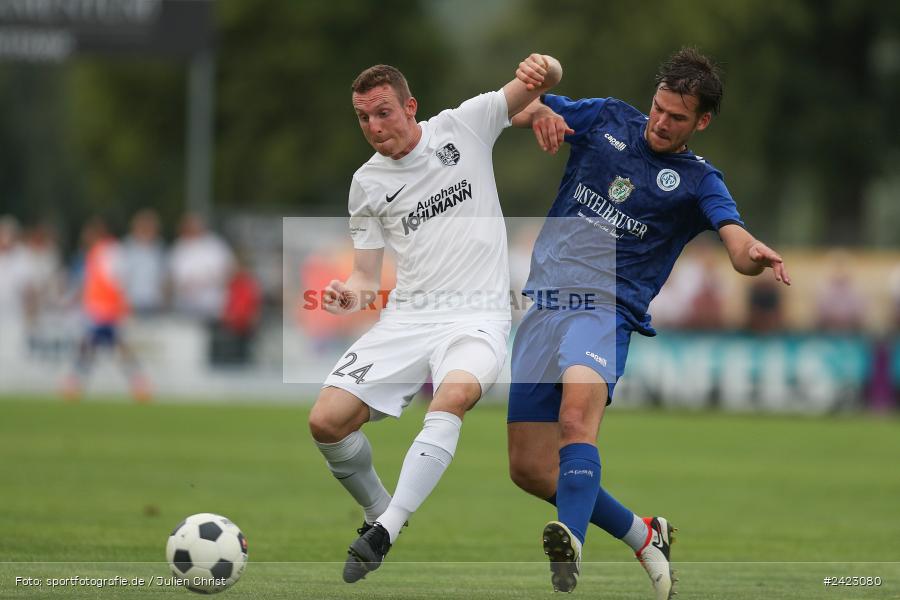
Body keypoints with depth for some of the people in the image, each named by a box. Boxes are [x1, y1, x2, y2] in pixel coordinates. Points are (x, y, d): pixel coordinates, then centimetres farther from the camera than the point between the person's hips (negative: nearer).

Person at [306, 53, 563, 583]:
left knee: (454, 394, -37)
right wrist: (352, 295, -10)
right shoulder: (368, 183, 12)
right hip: (406, 319, 4)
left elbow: (549, 80, 2)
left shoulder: (465, 126, 4)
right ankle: (379, 511, 15)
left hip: (477, 316, -4)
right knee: (326, 421, -12)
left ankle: (384, 534, -39)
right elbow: (367, 277, 15)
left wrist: (543, 68, -23)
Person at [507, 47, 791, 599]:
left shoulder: (698, 181, 5)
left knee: (577, 416, -35)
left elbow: (738, 242, -11)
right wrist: (537, 111, -11)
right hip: (543, 305, 4)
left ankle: (572, 548, -53)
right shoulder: (607, 119, 13)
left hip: (605, 307, -4)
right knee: (528, 468, 3)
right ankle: (643, 536, 23)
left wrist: (755, 255, -36)